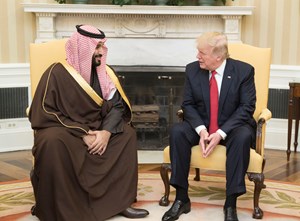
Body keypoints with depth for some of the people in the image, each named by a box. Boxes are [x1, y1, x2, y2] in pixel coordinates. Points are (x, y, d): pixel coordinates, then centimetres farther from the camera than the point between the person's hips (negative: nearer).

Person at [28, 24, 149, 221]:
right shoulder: (58, 73, -13)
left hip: (95, 130, 5)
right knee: (52, 142, -37)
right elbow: (45, 113, -16)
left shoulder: (105, 73, 3)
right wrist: (81, 133, -23)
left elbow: (117, 105, -2)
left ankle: (120, 201, -10)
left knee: (127, 134, -16)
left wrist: (106, 131, -23)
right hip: (63, 131, -5)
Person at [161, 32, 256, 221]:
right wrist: (201, 129, -21)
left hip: (232, 127, -2)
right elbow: (188, 104, -2)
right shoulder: (192, 70, -2)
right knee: (177, 131, -27)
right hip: (201, 125, 3)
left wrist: (221, 133, -24)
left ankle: (231, 203, -27)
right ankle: (181, 198, -21)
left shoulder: (244, 71, -10)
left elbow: (247, 107, -13)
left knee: (243, 137, -36)